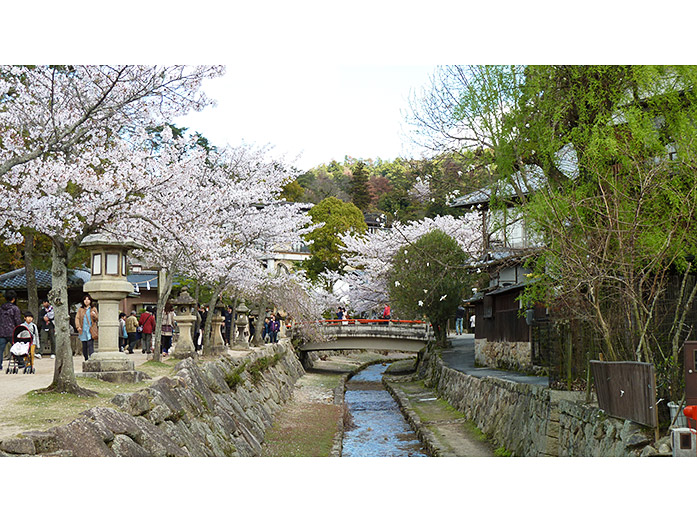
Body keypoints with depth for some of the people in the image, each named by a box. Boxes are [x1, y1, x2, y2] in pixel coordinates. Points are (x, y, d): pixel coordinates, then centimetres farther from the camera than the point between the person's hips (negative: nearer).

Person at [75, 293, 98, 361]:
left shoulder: (93, 309, 10)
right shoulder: (80, 309, 14)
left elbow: (97, 319, 8)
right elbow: (77, 318, 7)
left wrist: (94, 315, -14)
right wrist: (78, 326, -8)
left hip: (91, 331, -2)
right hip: (83, 330, 2)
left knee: (90, 345, -16)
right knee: (84, 346, 4)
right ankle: (86, 359, 15)